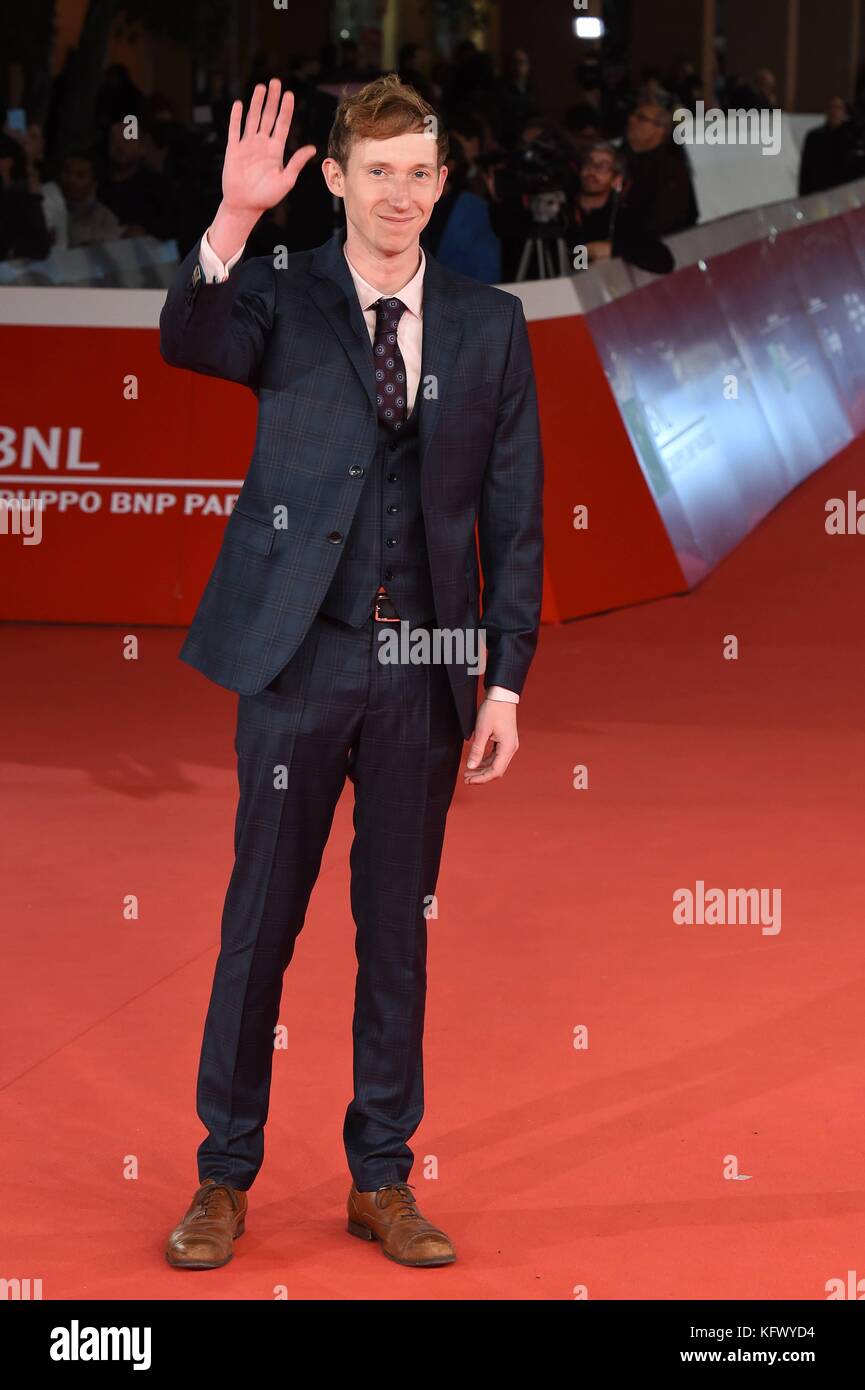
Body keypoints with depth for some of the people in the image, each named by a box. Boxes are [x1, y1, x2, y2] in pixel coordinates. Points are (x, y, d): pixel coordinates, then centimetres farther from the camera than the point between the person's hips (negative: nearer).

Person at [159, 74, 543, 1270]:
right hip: (302, 654, -2)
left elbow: (514, 516, 6)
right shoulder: (284, 299, 1)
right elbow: (189, 342, -22)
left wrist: (506, 680, 1)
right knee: (260, 921, 4)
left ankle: (382, 1180, 20)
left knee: (400, 927, 10)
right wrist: (234, 218, -38)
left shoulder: (490, 327, 6)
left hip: (423, 668, 2)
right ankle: (225, 1178, 14)